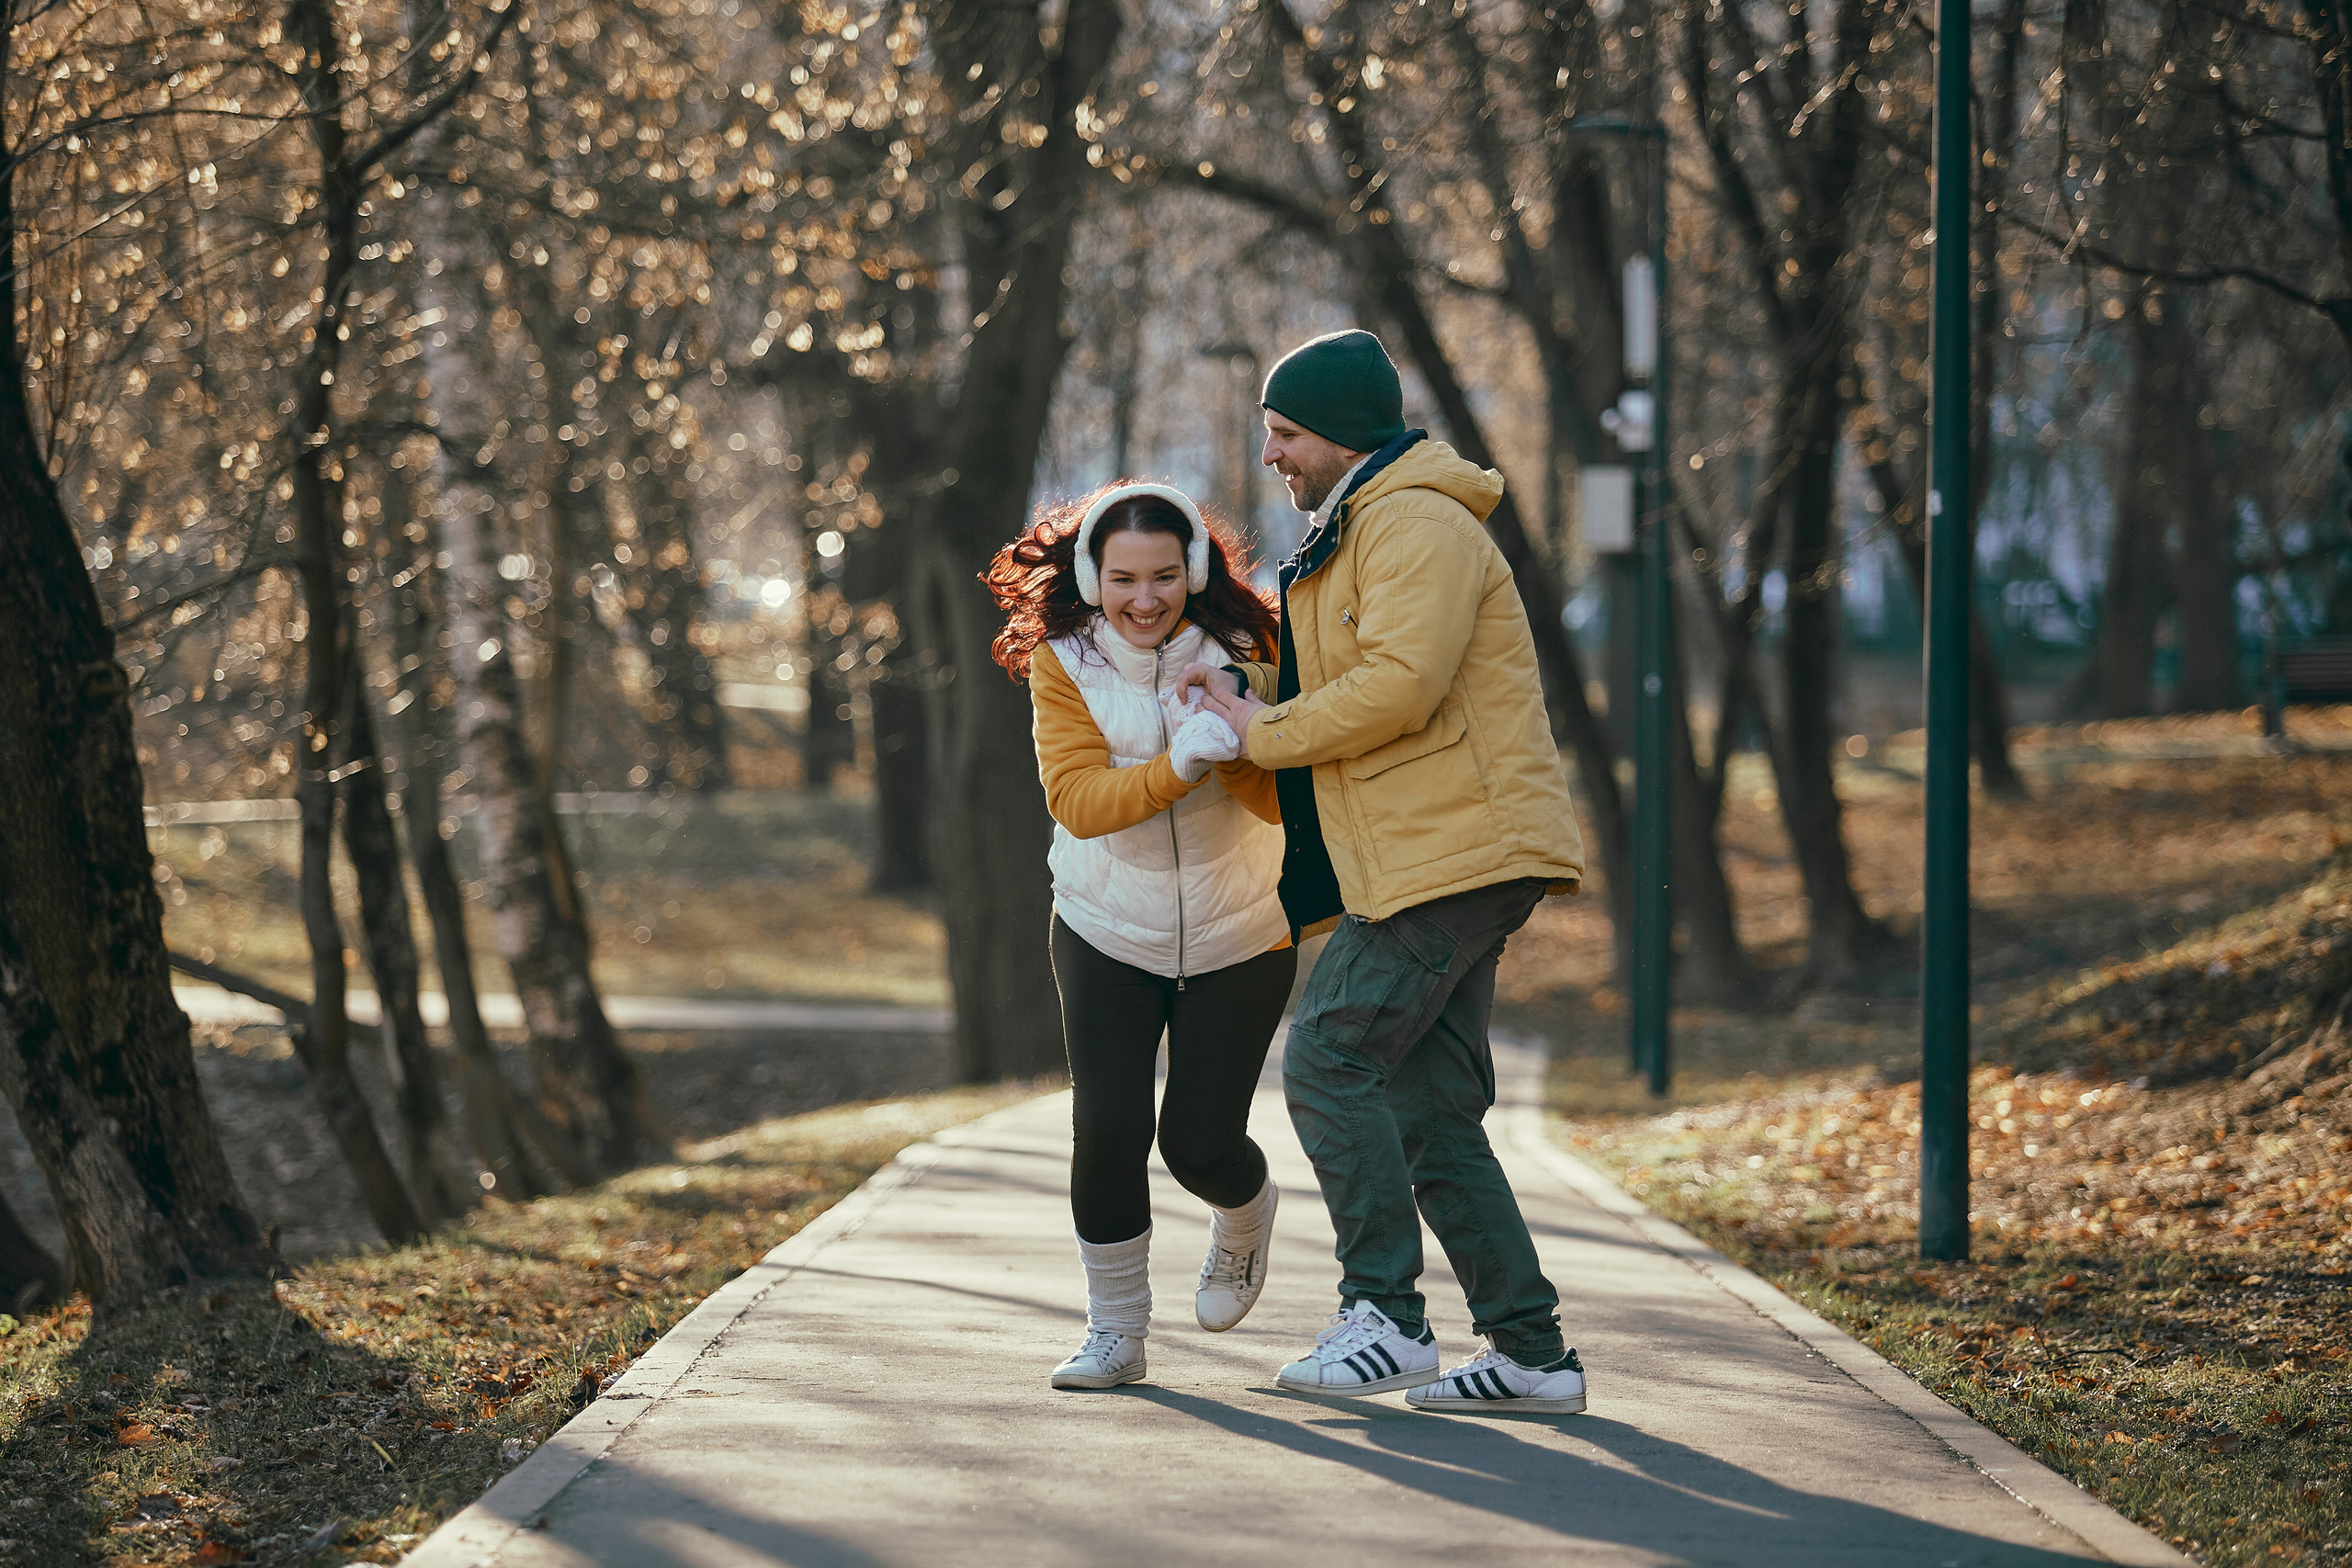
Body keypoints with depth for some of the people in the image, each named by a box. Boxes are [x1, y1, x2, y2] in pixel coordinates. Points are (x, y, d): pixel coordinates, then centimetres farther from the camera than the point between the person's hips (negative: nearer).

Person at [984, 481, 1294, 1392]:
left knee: (1201, 1143, -4)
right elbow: (1079, 802, -25)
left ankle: (1244, 1218, 34)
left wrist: (1240, 750, -38)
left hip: (1238, 937, 0)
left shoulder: (1241, 651, -13)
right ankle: (1115, 1332, 8)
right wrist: (1177, 768, -42)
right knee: (1108, 1127, -11)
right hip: (1108, 933, 0)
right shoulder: (1063, 663, -13)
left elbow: (1285, 805, -18)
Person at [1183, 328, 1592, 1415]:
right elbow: (1345, 686, 29)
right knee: (1429, 1108, 7)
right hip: (1433, 860, 11)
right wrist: (1257, 689, 11)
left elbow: (1401, 683, -23)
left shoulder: (1417, 525, -11)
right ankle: (1531, 1352, 8)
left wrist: (1264, 733, -13)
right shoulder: (1350, 539, 24)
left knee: (1331, 1060, -12)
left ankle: (1386, 1318, -9)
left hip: (1456, 845, -11)